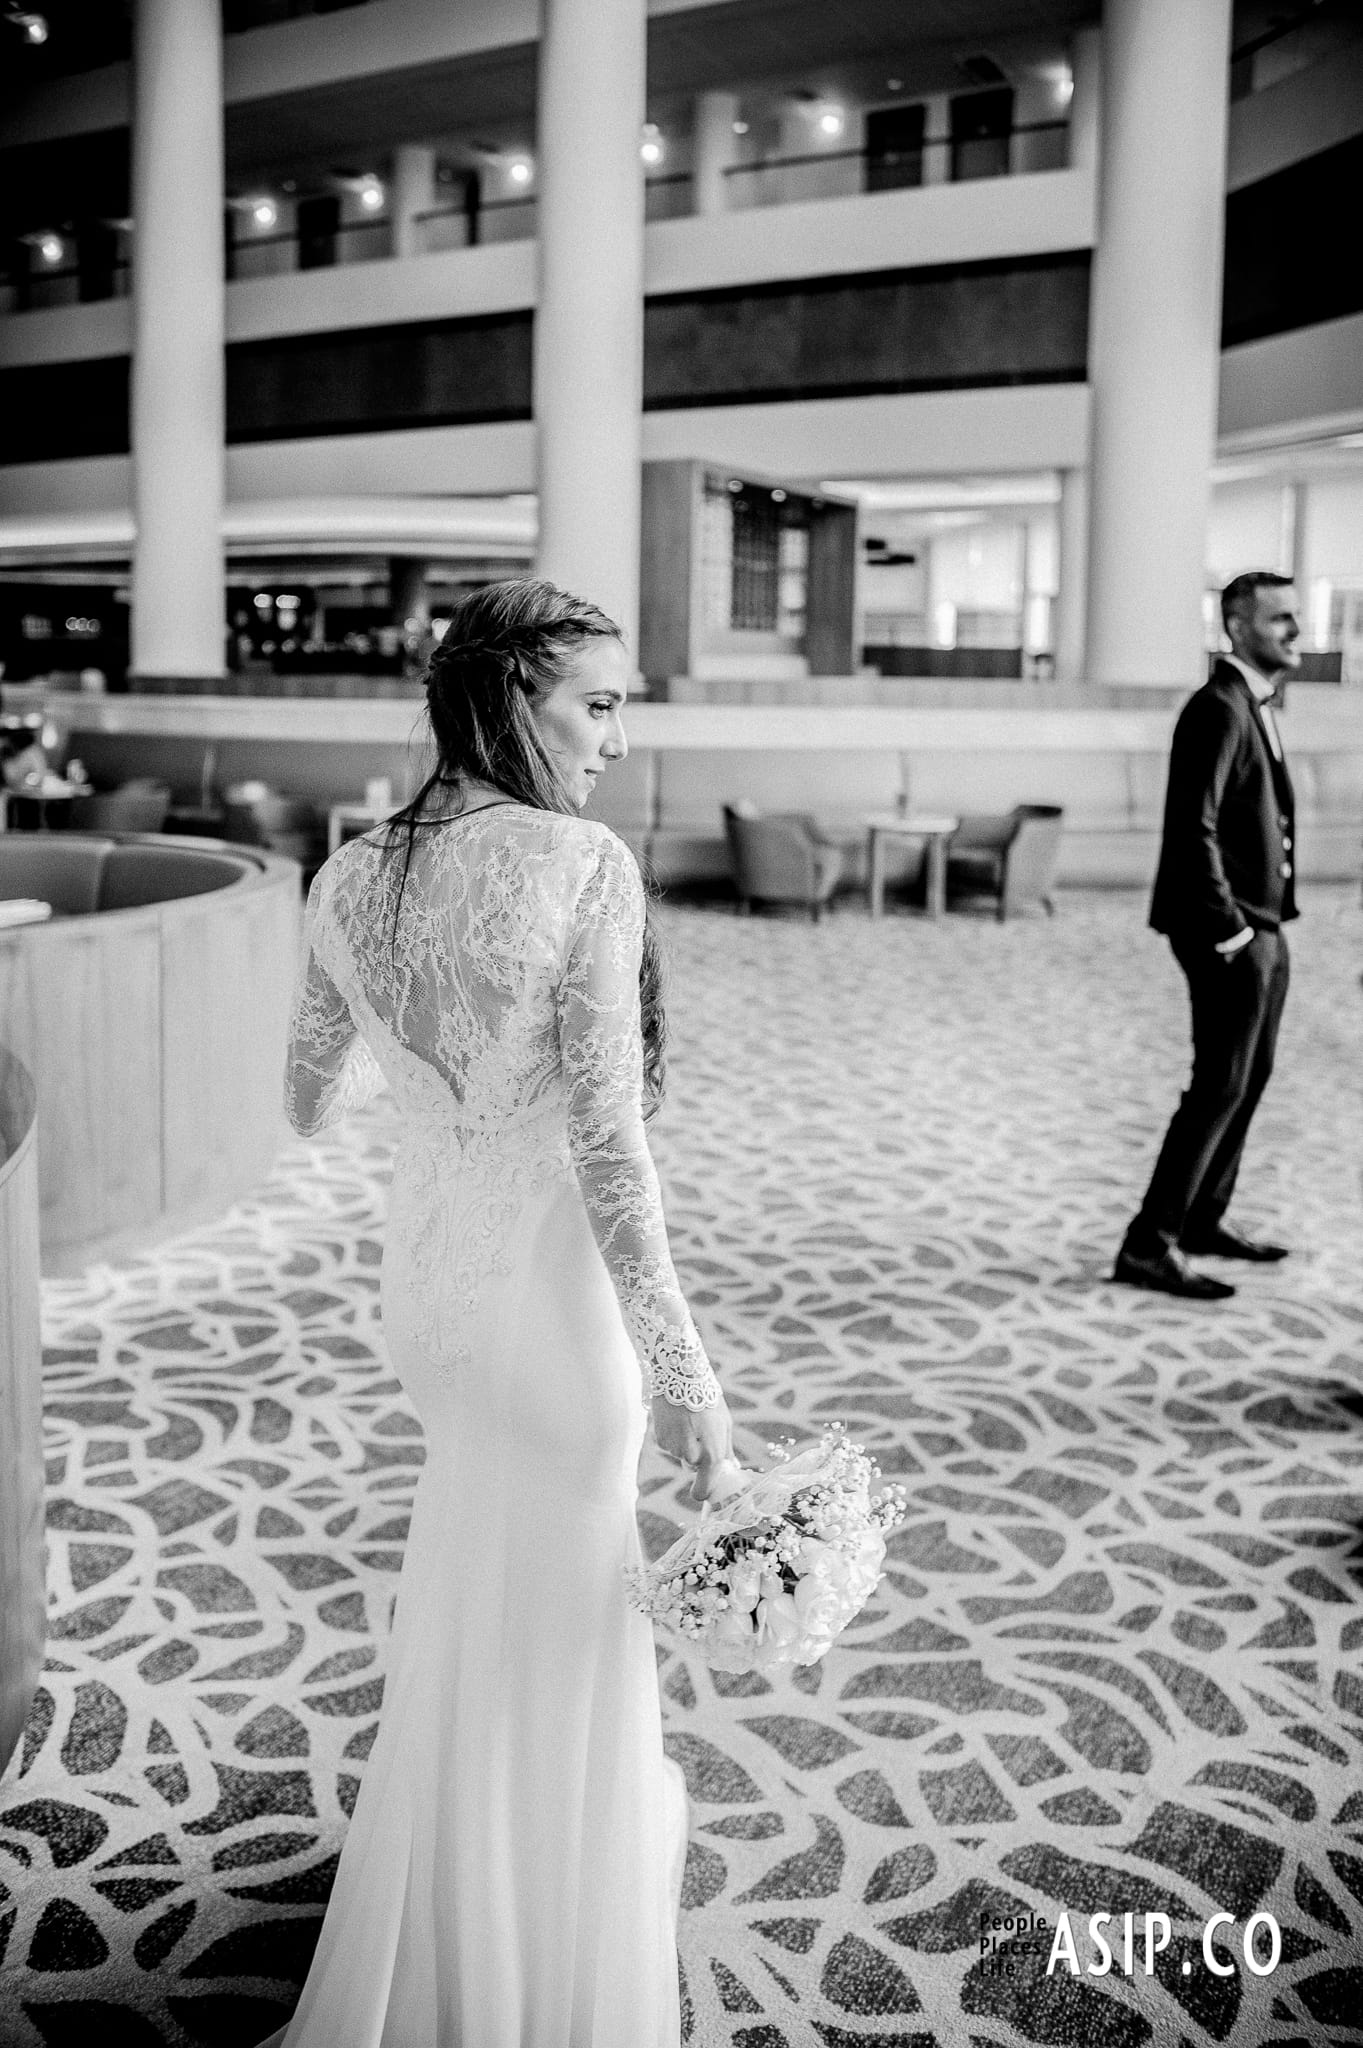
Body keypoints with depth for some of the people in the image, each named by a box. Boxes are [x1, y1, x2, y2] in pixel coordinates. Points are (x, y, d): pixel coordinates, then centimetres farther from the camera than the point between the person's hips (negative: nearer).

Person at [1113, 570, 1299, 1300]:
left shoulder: (1256, 706, 15)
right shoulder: (1218, 707, -16)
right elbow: (1192, 828, -24)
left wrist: (1267, 921, 13)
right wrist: (1228, 930, -20)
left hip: (1262, 930, 10)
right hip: (1230, 934, -10)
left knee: (1251, 1077, 17)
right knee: (1220, 1086, -8)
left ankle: (1203, 1220, 29)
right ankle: (1149, 1246, -4)